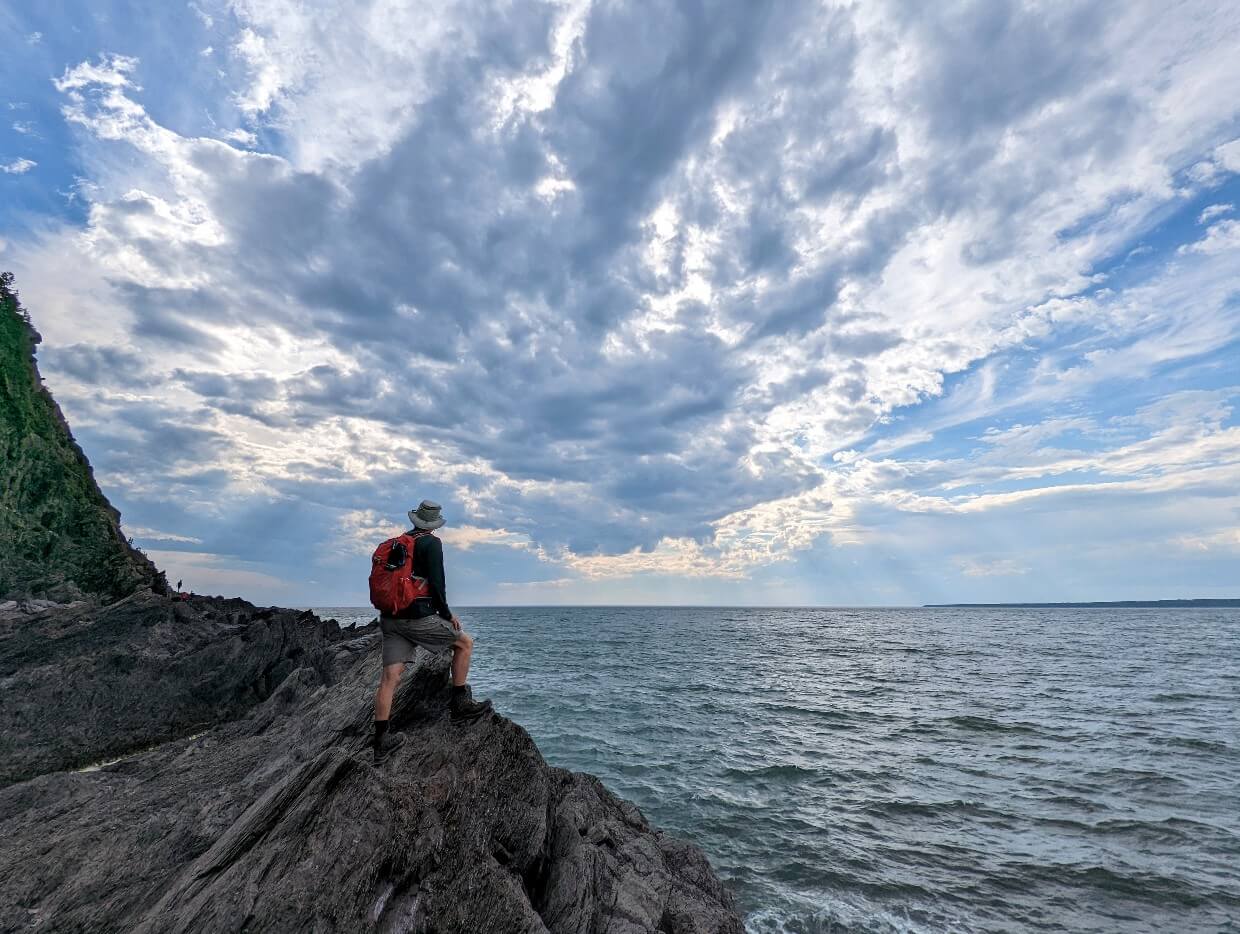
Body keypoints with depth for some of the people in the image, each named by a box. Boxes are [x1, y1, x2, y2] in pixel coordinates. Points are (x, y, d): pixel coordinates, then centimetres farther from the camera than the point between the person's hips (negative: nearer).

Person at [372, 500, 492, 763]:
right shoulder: (431, 543, -7)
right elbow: (436, 583, -15)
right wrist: (447, 614, -2)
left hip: (389, 618, 7)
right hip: (418, 617, -7)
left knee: (390, 677, 8)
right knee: (464, 642, 10)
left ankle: (381, 740, 11)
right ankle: (460, 704, 13)